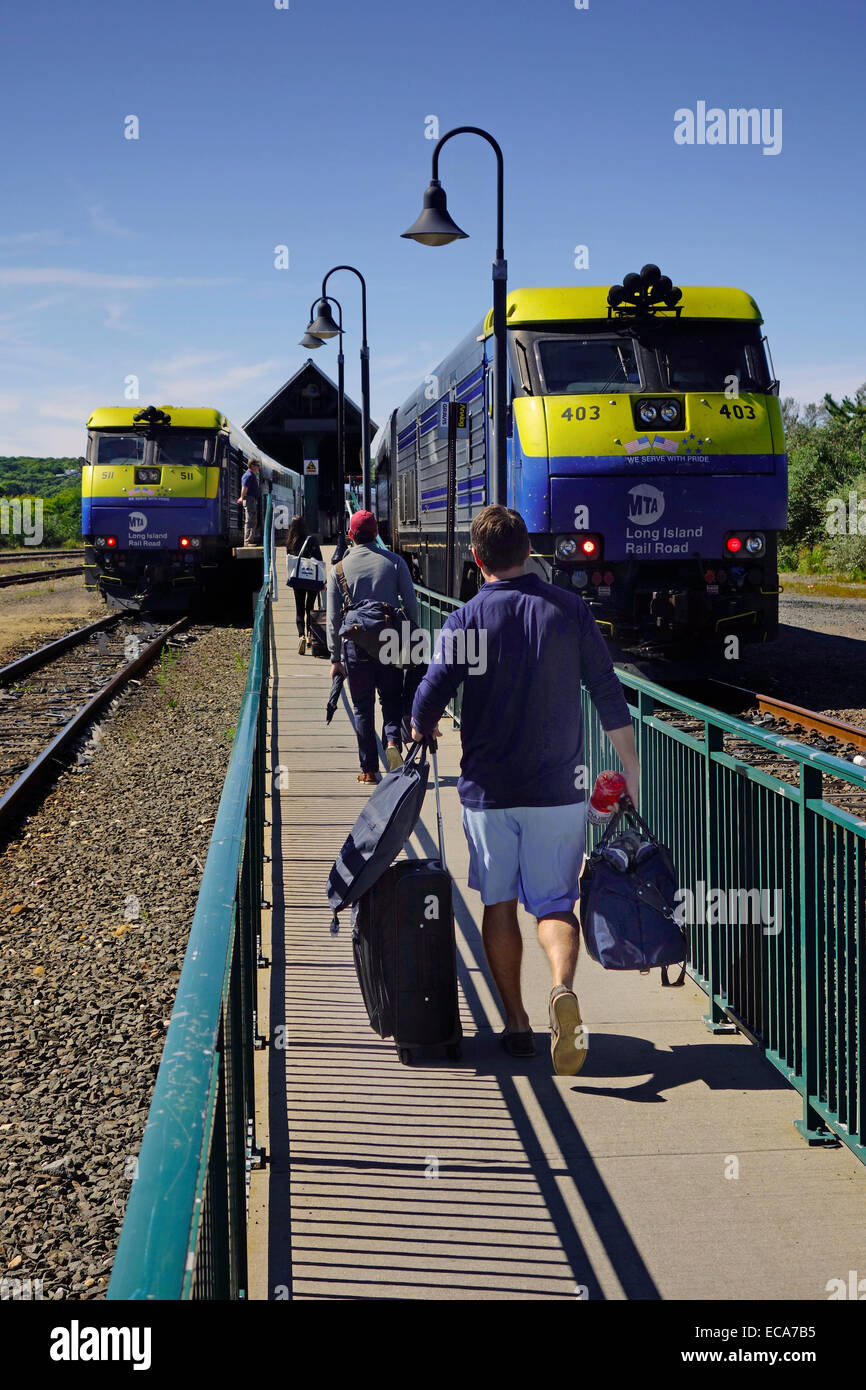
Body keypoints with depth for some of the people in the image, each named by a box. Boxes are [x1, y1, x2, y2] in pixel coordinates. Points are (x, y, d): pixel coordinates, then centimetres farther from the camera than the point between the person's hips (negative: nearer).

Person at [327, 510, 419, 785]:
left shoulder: (339, 569, 1)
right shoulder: (394, 562, 1)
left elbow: (333, 618, 1)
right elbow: (411, 605, -1)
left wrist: (335, 658, 5)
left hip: (356, 646, 0)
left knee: (362, 708, 8)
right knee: (392, 699, 13)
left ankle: (369, 770, 10)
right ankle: (393, 740, -14)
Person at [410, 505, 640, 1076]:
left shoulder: (466, 620, -6)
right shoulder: (569, 609, -2)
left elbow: (430, 699, -8)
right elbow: (608, 691, 0)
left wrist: (422, 732, 16)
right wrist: (631, 766, 9)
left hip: (488, 788, -1)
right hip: (559, 787, 1)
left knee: (499, 904, 13)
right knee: (555, 903, 7)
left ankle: (517, 1023, 17)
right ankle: (564, 987, -22)